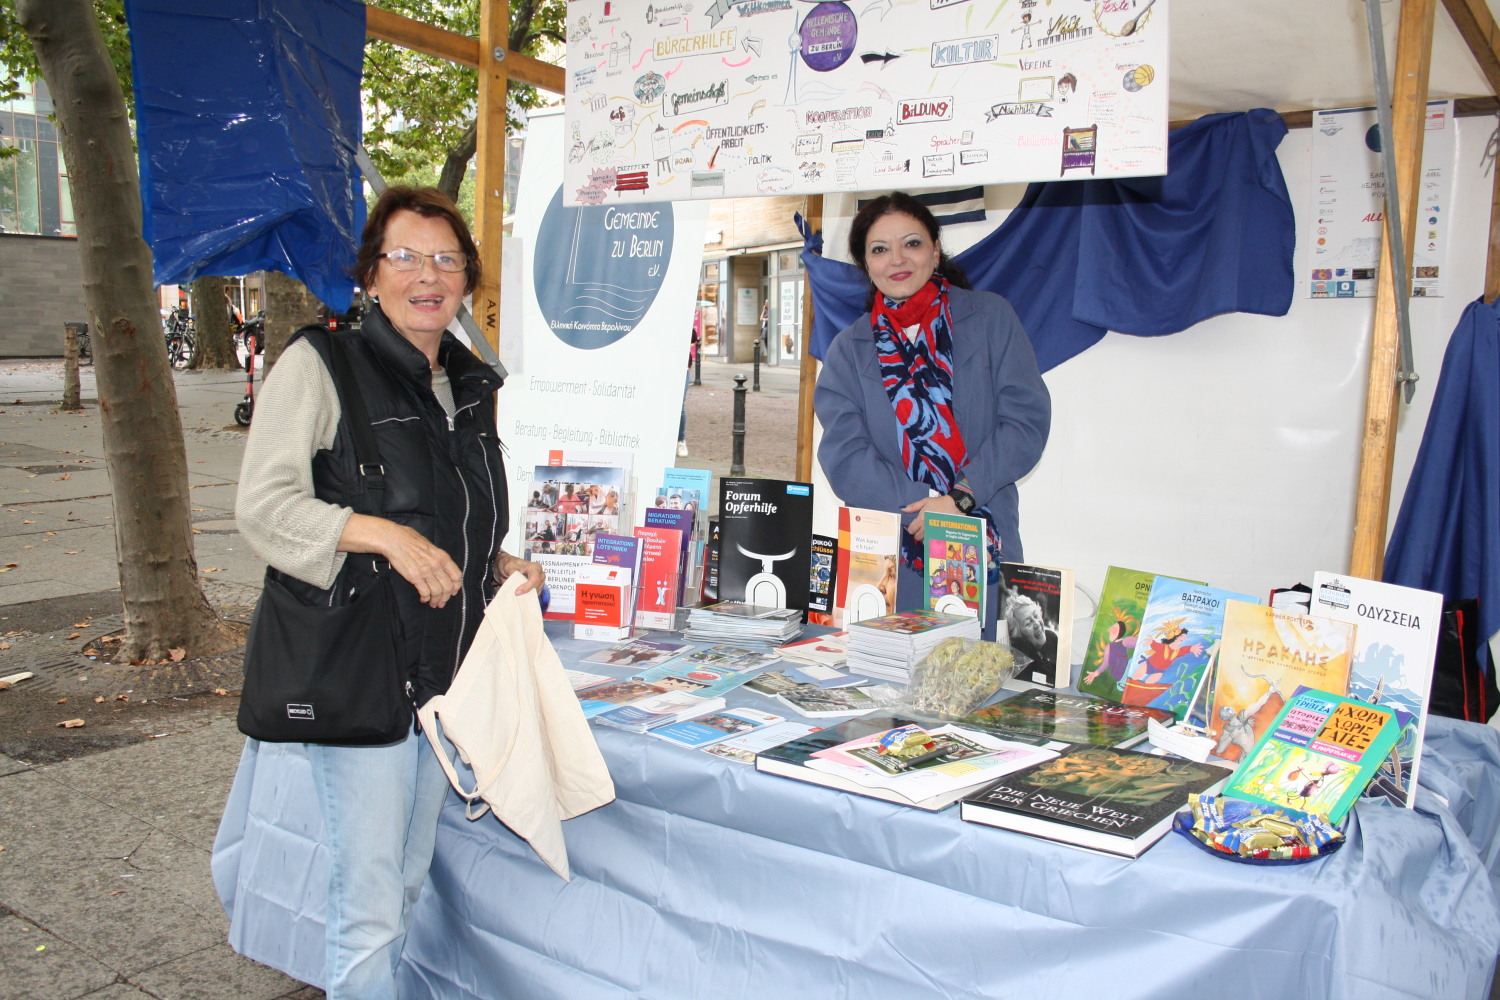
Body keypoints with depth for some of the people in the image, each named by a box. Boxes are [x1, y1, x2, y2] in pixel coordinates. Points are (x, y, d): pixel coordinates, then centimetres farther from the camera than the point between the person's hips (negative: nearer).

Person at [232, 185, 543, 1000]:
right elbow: (264, 505, -12)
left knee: (408, 884, 17)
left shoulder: (470, 385, 14)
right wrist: (385, 535, -23)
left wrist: (501, 566, 7)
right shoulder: (321, 365, -6)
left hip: (445, 670, 7)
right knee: (368, 907, -5)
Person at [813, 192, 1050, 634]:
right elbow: (844, 456, -2)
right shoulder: (848, 350, 9)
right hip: (888, 556, 1)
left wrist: (961, 496, -14)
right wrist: (924, 505, -15)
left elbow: (1027, 419, -2)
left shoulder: (991, 318, 6)